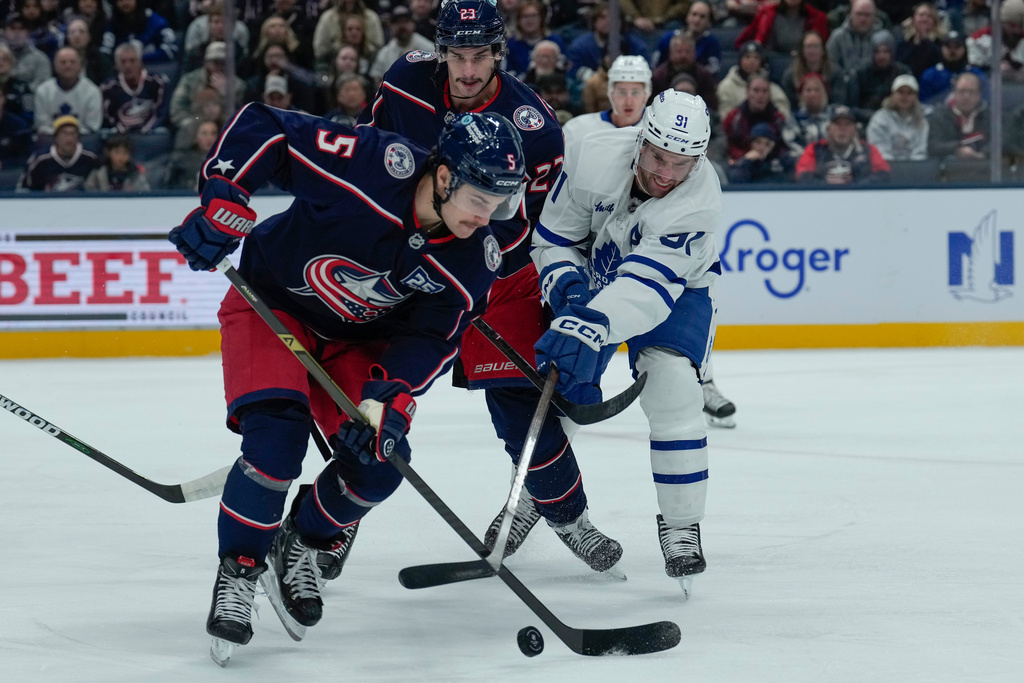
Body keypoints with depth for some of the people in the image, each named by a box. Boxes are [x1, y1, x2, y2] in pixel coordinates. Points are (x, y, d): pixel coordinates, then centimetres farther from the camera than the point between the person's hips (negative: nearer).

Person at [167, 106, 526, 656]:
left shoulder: (473, 258, -17)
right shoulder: (370, 166, -34)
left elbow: (430, 339, -12)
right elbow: (262, 128, -27)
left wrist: (389, 396, -28)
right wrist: (221, 203, -35)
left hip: (358, 339, 5)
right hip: (270, 301, -5)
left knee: (378, 459, -8)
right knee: (277, 436, -24)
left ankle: (300, 547, 20)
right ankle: (237, 571, -5)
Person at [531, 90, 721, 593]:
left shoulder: (699, 197, -36)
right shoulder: (597, 156, -28)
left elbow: (650, 282, -46)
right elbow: (553, 237, -13)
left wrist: (591, 326, -59)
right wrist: (567, 284, -31)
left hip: (677, 290, -3)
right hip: (591, 277, 3)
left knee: (672, 392, -23)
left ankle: (680, 527, -8)